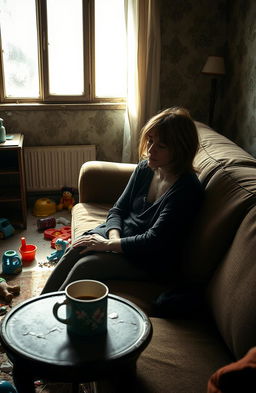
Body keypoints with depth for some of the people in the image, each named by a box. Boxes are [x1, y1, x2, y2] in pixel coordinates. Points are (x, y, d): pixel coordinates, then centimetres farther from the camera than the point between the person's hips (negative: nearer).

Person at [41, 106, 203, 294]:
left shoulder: (187, 190, -22)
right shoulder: (145, 168, -1)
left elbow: (153, 241, -24)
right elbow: (118, 209, 6)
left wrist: (109, 245, -19)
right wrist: (114, 237, -14)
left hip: (152, 261, -6)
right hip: (122, 232, 6)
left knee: (85, 266, -23)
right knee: (75, 251, -16)